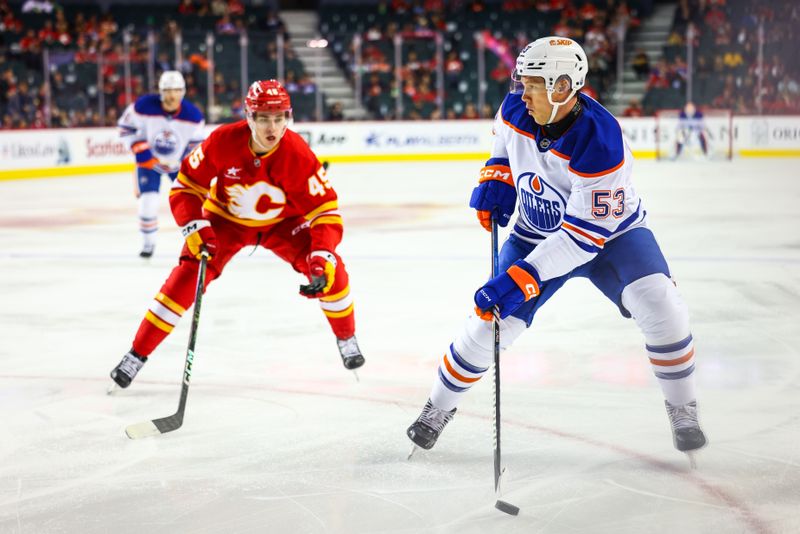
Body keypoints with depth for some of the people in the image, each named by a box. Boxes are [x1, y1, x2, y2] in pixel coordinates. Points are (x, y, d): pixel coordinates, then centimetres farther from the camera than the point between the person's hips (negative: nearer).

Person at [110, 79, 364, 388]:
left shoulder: (297, 154, -30)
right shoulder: (223, 142, -29)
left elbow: (326, 210, -27)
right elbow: (186, 186, -16)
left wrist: (322, 256, -41)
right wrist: (194, 227, -30)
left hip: (282, 221, 1)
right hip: (226, 219, 0)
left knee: (330, 270, -17)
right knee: (186, 279, -16)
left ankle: (346, 339, 10)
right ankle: (137, 354, -4)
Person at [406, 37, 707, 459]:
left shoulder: (600, 143, -35)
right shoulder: (517, 108, -17)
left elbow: (586, 233, -34)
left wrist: (521, 278, -37)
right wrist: (495, 180, -7)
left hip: (611, 231, -4)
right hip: (537, 233, 4)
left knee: (659, 306, -26)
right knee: (491, 322, -4)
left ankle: (682, 409, -3)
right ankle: (439, 406, 20)